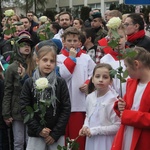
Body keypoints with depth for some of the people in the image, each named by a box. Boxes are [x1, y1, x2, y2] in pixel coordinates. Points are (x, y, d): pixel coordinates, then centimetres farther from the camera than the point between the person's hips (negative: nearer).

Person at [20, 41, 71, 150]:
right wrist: (38, 129, -10)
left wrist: (55, 133, -8)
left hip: (57, 135, 0)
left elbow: (66, 108, -2)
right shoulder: (29, 83, 0)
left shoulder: (61, 83, 0)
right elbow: (24, 108, -2)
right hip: (35, 134, 0)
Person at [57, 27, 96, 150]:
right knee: (64, 134, 5)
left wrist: (88, 84, -9)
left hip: (81, 103, 1)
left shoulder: (86, 58, 7)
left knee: (78, 135, 5)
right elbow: (63, 75, -11)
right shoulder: (59, 58, 3)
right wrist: (71, 57, -8)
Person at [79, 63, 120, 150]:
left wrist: (94, 130, -18)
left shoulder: (113, 100, -17)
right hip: (91, 140, 5)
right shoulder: (90, 97, 1)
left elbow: (118, 126, -18)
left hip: (105, 143, -5)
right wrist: (85, 127, -3)